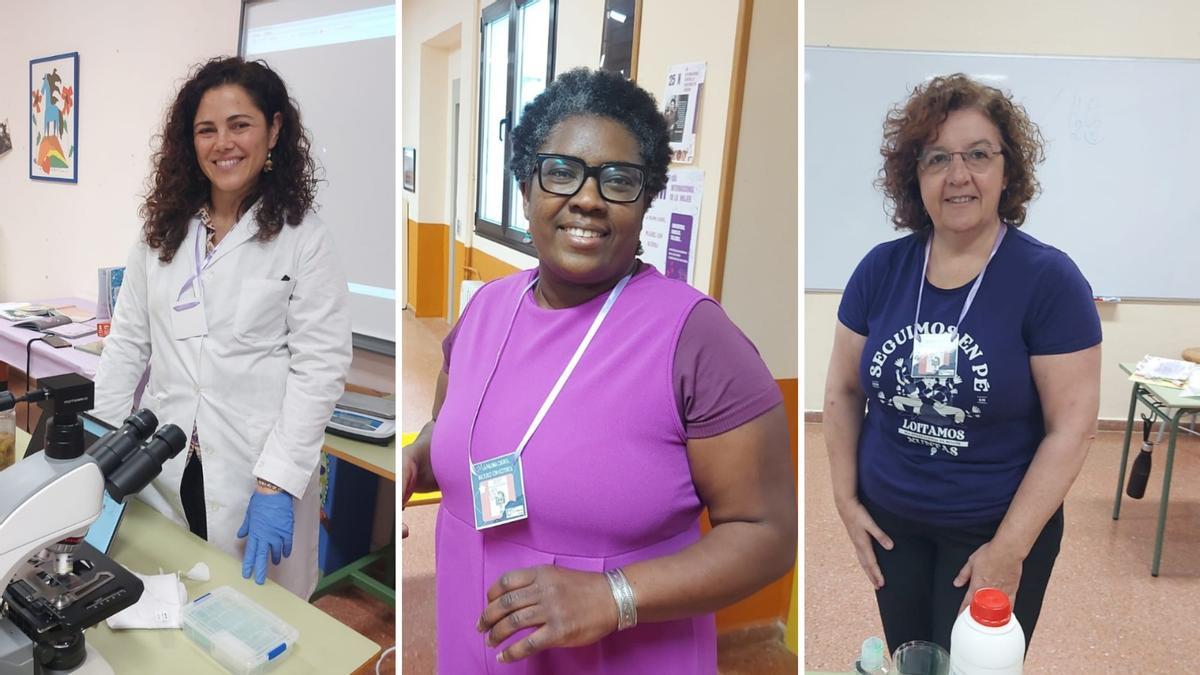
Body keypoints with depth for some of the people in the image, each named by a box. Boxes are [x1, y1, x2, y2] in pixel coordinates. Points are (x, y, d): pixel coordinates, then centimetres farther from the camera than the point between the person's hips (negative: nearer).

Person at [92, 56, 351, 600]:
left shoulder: (303, 239, -8)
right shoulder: (161, 231, 8)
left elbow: (319, 368, -13)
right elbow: (127, 344, 9)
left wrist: (277, 484, -18)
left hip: (254, 475, -4)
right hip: (161, 471, 4)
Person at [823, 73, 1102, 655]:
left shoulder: (1050, 279, -14)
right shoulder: (880, 269, -5)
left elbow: (1072, 426, -14)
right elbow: (843, 391, 3)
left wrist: (1009, 550, -15)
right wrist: (846, 500, 0)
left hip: (996, 533, -3)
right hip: (891, 524, 3)